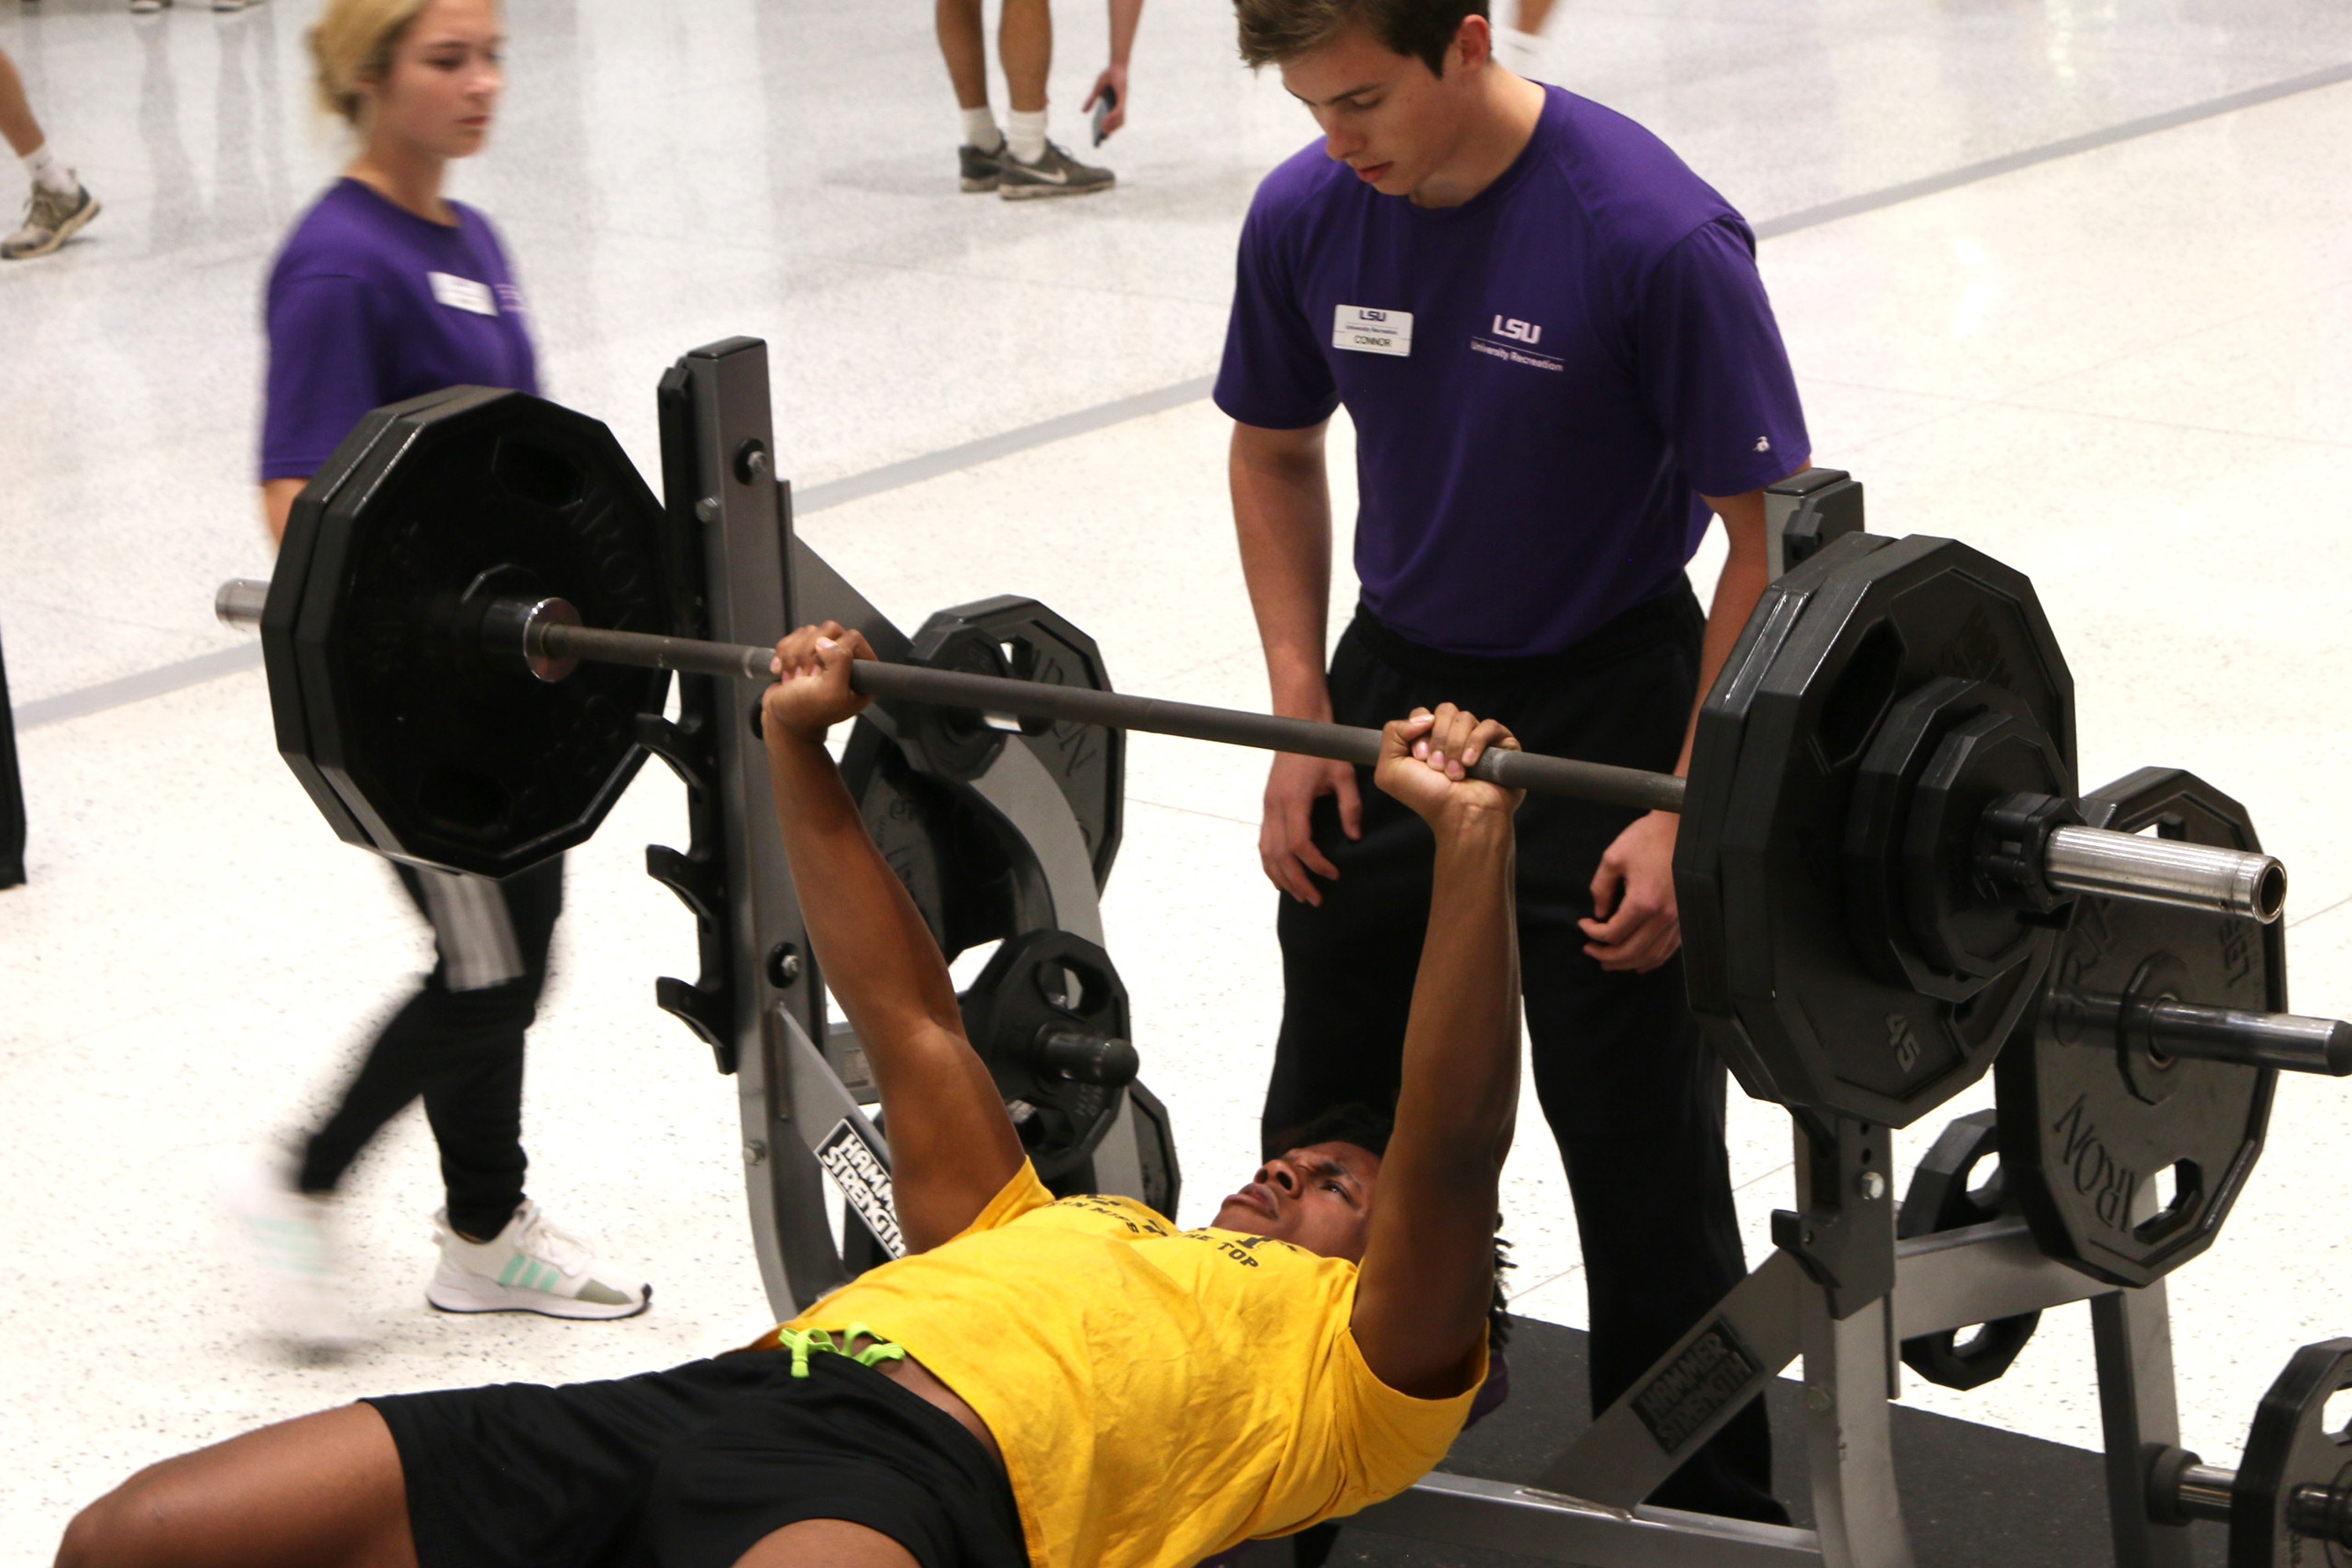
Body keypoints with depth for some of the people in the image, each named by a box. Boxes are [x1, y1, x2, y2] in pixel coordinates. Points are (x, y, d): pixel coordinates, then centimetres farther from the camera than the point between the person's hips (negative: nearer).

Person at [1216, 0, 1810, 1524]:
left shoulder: (1657, 236, -24)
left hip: (1602, 703, -5)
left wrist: (1685, 815, -19)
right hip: (1396, 677, 5)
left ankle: (1709, 1510, 14)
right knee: (1326, 1121, 15)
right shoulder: (1305, 216, -8)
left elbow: (1776, 539, -18)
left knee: (1642, 1152, -1)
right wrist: (1303, 718, 2)